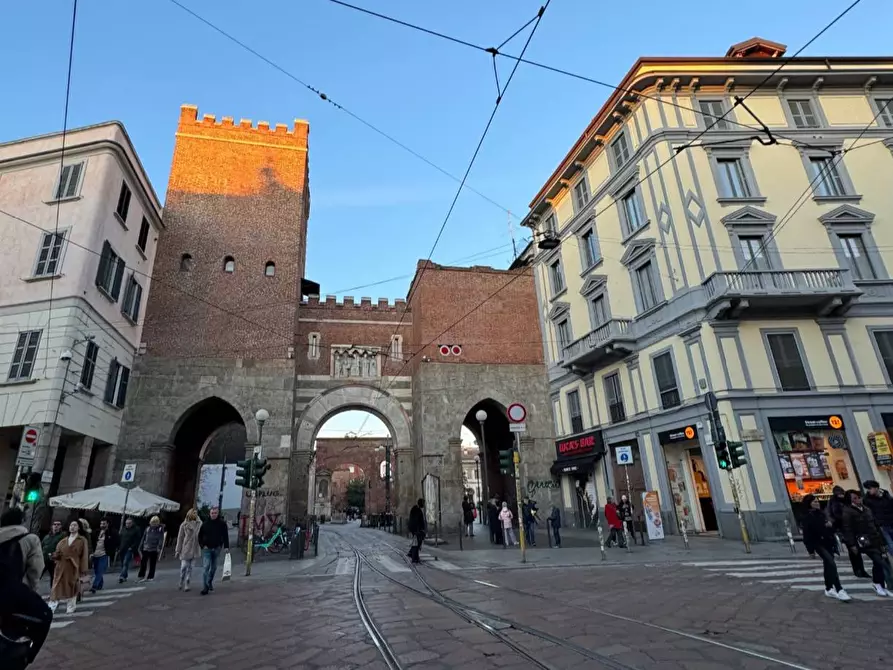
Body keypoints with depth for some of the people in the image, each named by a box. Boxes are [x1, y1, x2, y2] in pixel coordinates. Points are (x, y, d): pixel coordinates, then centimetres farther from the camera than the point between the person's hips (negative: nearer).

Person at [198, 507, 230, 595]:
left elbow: (225, 536, 0)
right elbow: (200, 536, 7)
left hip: (217, 549, 2)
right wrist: (202, 545, -5)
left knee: (213, 568, 14)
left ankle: (209, 582, 35)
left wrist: (226, 547, -8)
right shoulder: (205, 524, -2)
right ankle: (205, 588, -8)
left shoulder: (222, 524, -2)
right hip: (207, 549, -1)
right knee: (206, 567, -11)